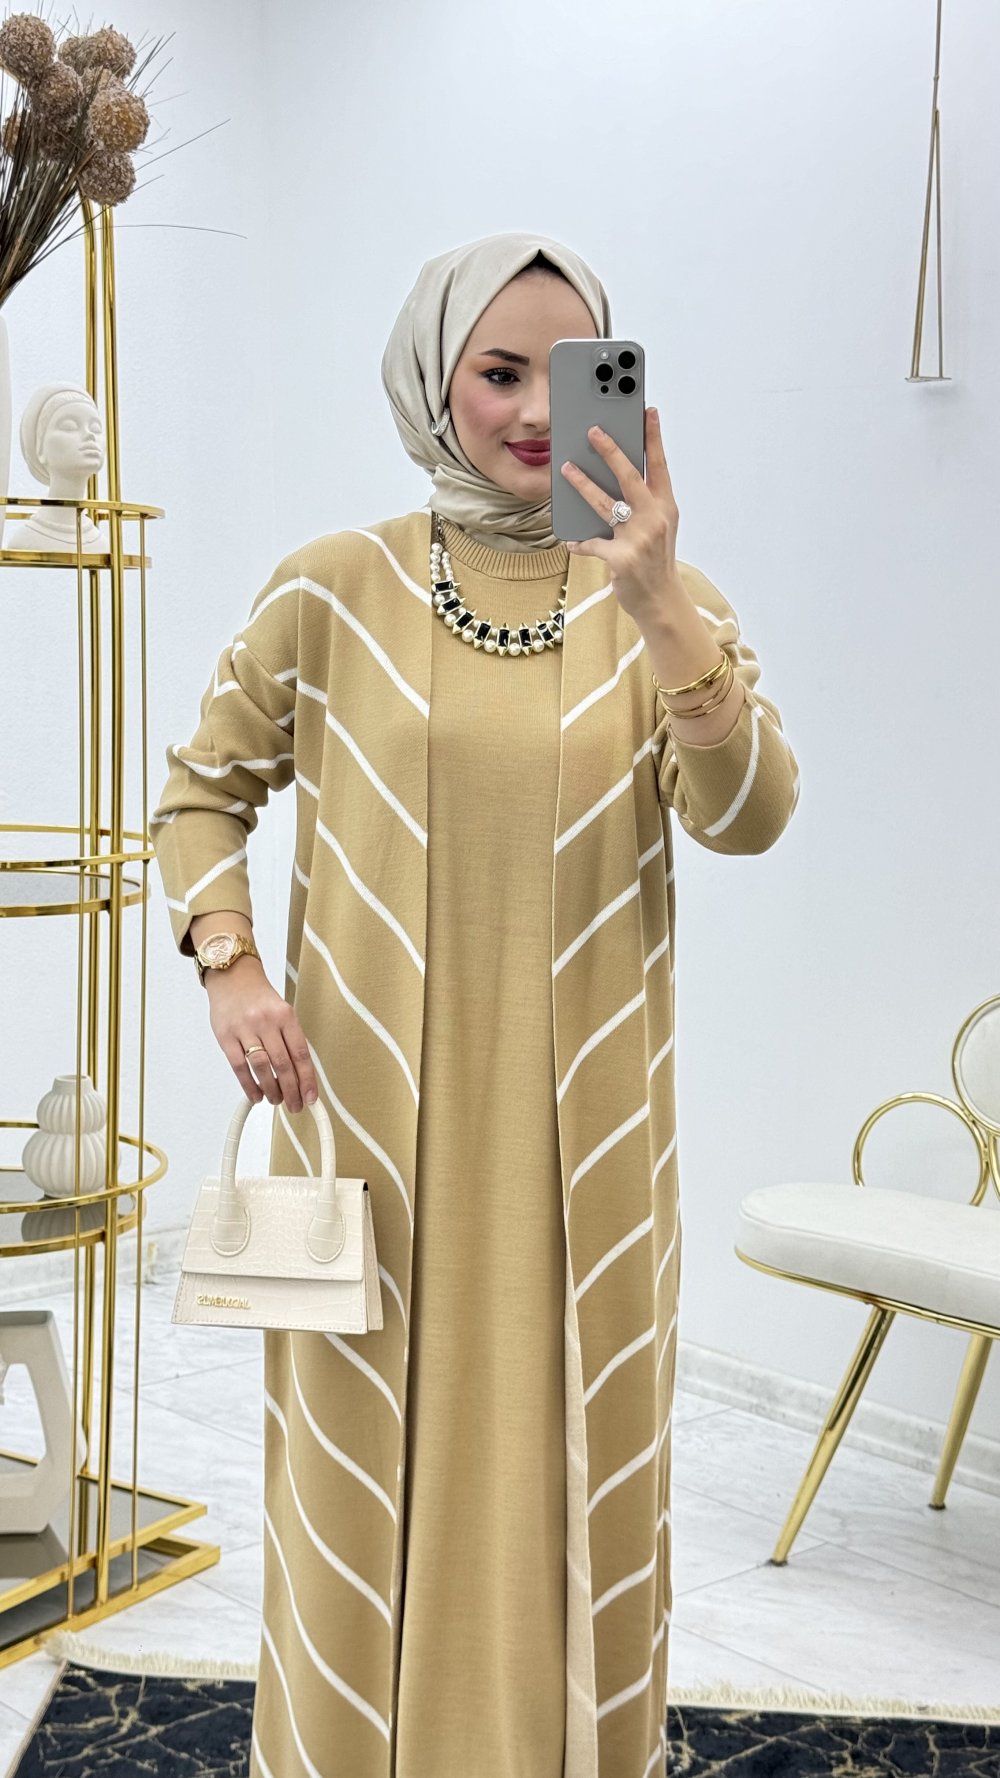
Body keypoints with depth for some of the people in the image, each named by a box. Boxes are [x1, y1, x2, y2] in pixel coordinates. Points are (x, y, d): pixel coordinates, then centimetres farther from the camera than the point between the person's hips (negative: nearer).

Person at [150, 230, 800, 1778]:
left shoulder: (665, 599, 1)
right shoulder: (334, 590, 0)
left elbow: (750, 818, -14)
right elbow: (205, 786, 11)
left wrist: (658, 611, -27)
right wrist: (230, 966, -5)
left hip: (580, 1139, 1)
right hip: (372, 1119, 0)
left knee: (570, 1463, 10)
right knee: (368, 1470, 8)